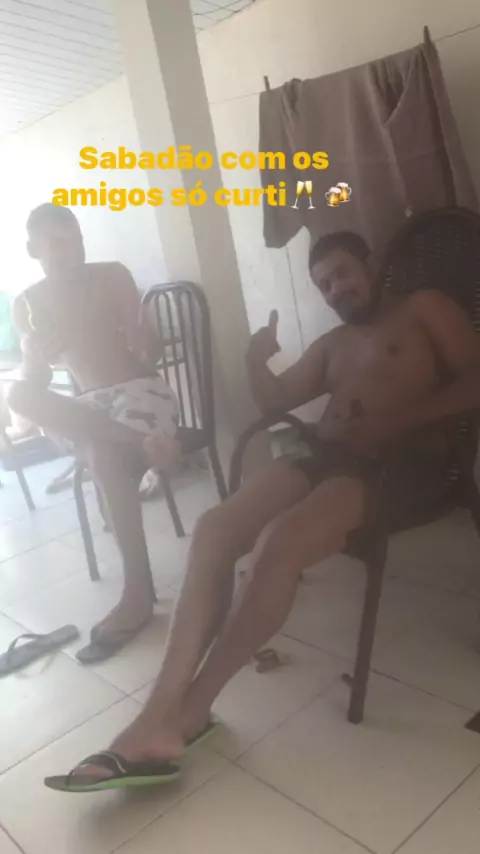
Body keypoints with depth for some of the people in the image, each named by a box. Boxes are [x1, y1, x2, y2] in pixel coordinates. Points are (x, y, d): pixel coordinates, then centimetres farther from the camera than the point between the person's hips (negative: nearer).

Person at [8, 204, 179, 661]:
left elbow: (145, 351, -4)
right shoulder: (27, 304, 5)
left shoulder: (113, 276, -1)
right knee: (19, 395, -27)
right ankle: (139, 440, -37)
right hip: (88, 406, 3)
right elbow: (36, 383, -2)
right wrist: (36, 355, -23)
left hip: (140, 389, -3)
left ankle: (138, 593, -31)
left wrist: (130, 332, -25)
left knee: (105, 456, -35)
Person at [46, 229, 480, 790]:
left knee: (280, 541, -32)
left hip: (401, 463, -6)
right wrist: (259, 359, 5)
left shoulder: (425, 309, 13)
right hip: (328, 455, 7)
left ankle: (186, 713, -21)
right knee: (214, 528, -20)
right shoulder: (332, 345, 31)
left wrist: (394, 420, -14)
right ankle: (163, 709, -26)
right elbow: (275, 401, 25)